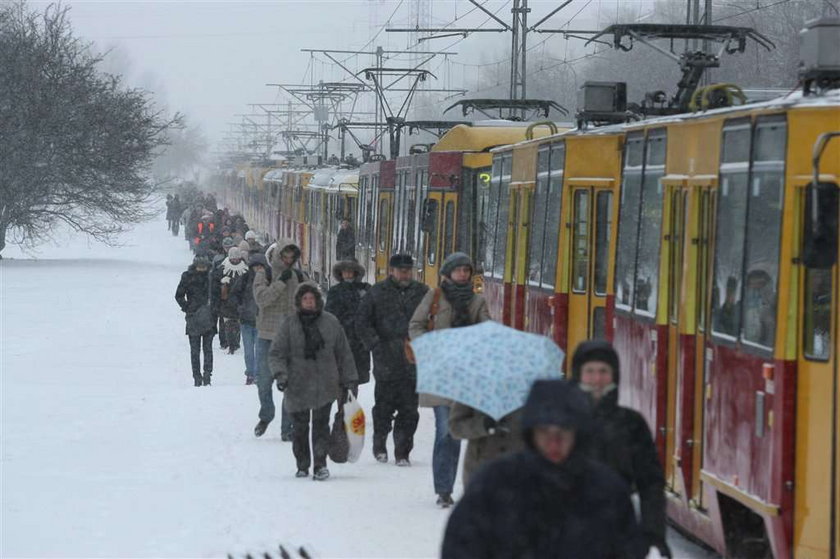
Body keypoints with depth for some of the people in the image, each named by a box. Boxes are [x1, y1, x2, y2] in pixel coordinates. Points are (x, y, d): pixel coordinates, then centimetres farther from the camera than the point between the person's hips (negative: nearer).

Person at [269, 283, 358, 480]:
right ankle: (302, 465, 19)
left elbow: (344, 353, 10)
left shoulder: (331, 323, 4)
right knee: (300, 427, 8)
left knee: (321, 425, -7)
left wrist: (349, 380, 10)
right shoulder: (289, 324, 2)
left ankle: (320, 464, -4)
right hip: (298, 386, 1)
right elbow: (277, 353, 1)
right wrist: (280, 374, -15)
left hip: (325, 385, -1)